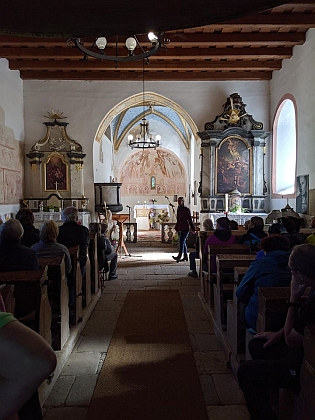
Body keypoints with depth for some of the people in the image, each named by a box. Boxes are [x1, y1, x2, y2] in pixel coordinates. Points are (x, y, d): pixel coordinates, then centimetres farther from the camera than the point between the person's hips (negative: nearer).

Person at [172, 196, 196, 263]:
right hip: (180, 229, 8)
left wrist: (193, 229, -9)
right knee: (183, 242, 12)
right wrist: (176, 227, 18)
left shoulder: (186, 209, -8)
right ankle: (185, 256, 19)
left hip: (185, 229, -8)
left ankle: (179, 256, -17)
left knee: (181, 242, -14)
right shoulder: (178, 209, 12)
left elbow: (190, 220, -8)